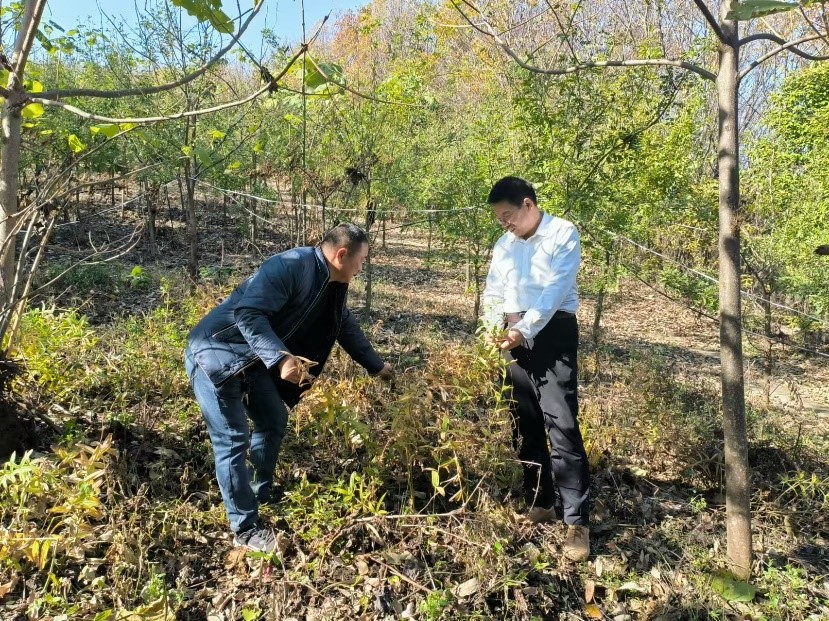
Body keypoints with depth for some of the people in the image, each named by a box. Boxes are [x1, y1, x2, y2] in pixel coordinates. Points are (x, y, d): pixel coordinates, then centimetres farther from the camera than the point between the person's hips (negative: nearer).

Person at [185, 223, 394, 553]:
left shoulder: (331, 286, 6)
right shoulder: (290, 266, -25)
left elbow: (347, 327, 20)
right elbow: (249, 314, -32)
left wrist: (377, 366, 26)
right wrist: (281, 359, -42)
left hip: (250, 359, 10)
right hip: (216, 355, -10)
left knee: (274, 421, 17)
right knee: (234, 440, -5)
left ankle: (262, 494, 36)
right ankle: (246, 529, 7)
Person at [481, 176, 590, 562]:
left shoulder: (563, 234, -5)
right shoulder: (504, 245, 14)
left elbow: (555, 291, -14)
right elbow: (493, 291, 11)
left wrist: (525, 331, -21)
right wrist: (495, 327, -9)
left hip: (553, 333, -6)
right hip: (516, 337, 7)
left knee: (562, 425, -12)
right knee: (526, 425, 10)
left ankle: (577, 522, -8)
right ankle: (540, 502, 23)